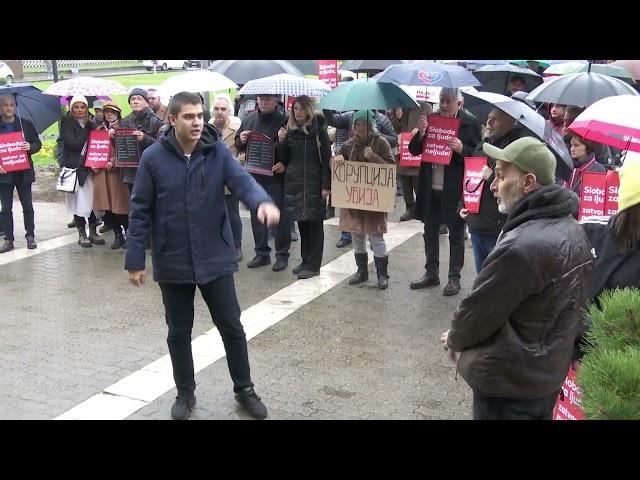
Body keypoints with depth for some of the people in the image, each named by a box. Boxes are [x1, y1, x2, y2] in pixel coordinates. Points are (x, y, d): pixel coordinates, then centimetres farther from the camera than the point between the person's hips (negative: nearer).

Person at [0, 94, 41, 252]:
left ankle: (30, 236, 16)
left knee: (27, 205, 5)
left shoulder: (26, 124, 3)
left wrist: (30, 147, -16)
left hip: (24, 172, 0)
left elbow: (38, 143, 6)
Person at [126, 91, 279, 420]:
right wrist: (135, 260, -5)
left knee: (232, 327, 10)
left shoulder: (217, 151, -5)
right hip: (172, 263, 0)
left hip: (215, 258, 1)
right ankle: (185, 393, 34)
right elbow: (140, 212, -4)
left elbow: (241, 180, -19)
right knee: (179, 332, 14)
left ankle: (244, 390, 29)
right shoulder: (153, 158, -8)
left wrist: (262, 202, -41)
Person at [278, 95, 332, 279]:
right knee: (301, 222, 10)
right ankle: (306, 261, 21)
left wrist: (326, 186, -13)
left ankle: (313, 265, 6)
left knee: (314, 223, 1)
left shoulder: (318, 130, -4)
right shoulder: (290, 130, 9)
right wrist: (282, 142, -7)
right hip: (294, 182, 5)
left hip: (314, 183, -5)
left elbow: (326, 159, -7)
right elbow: (284, 159, 11)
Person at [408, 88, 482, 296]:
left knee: (456, 235, 7)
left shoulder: (470, 124, -5)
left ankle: (454, 278, 18)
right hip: (430, 188, 4)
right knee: (430, 232, 14)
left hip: (455, 189, -4)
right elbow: (414, 150, 5)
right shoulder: (430, 119, 5)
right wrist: (421, 132, -12)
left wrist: (462, 149, -23)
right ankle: (431, 273, 28)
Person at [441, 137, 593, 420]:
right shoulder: (573, 230, -1)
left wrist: (455, 339, 2)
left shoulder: (521, 247, -31)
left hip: (506, 385, -8)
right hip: (549, 375, 8)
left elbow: (478, 310, -20)